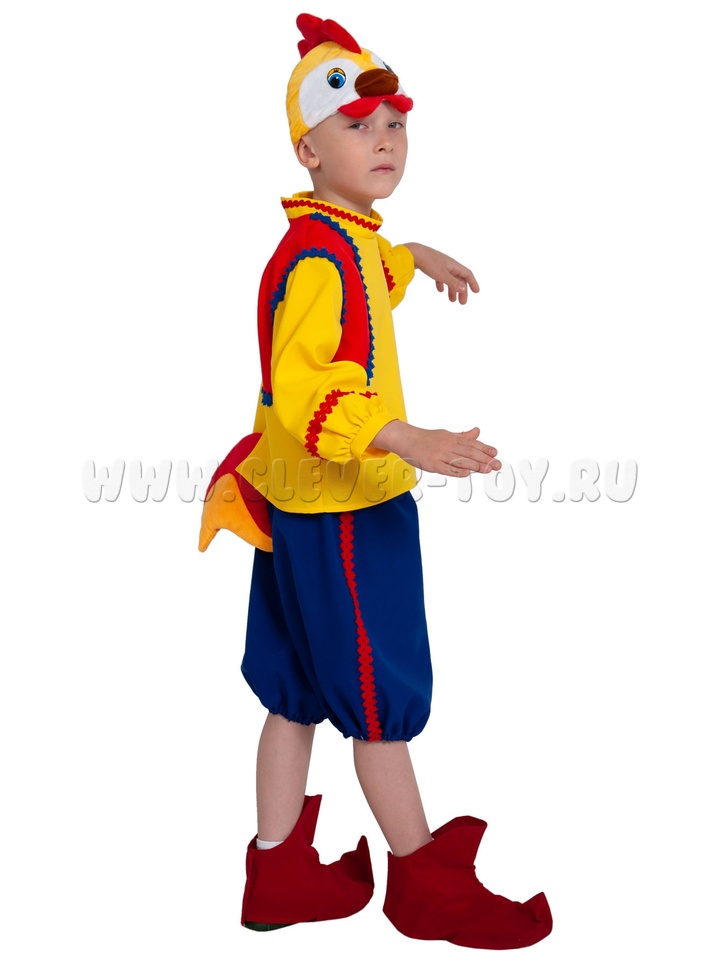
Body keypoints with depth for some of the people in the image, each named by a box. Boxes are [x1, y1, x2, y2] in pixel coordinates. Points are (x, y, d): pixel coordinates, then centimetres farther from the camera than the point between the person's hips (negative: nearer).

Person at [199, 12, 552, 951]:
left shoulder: (347, 238, 10)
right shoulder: (318, 256, -22)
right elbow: (300, 390, -33)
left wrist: (419, 258, 47)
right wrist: (409, 441, -42)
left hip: (305, 501, 10)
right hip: (343, 510, -10)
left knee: (300, 694, 16)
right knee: (383, 700, 4)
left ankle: (278, 872, 30)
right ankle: (423, 881, 23)